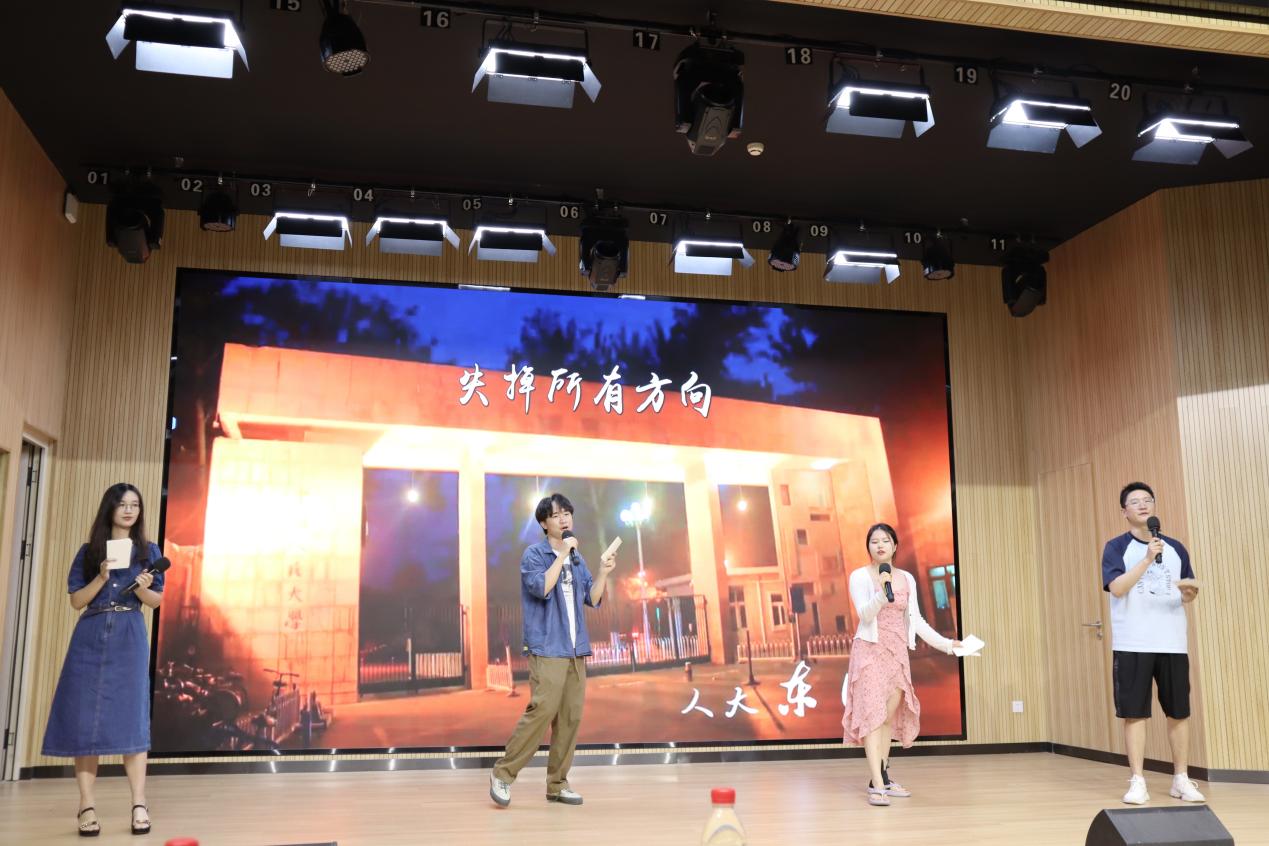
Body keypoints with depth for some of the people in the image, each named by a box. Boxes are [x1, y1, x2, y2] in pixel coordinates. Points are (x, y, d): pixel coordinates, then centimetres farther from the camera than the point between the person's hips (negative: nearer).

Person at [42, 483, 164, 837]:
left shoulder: (148, 550, 8)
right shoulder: (89, 551, 8)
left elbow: (157, 600, 7)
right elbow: (76, 600, 4)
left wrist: (142, 587, -14)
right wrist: (102, 578, -12)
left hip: (129, 638, -1)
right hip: (91, 637, 1)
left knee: (130, 715, -7)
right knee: (84, 717, -3)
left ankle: (139, 804, -6)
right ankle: (87, 805, 2)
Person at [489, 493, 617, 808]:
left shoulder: (577, 559, 14)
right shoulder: (534, 554, -5)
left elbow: (592, 599, 13)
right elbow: (542, 588, -20)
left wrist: (603, 573, -2)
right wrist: (562, 554, -20)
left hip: (576, 650, 7)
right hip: (547, 649, -7)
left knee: (571, 717, 4)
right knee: (542, 712, -14)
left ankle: (557, 784, 12)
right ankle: (503, 773, -2)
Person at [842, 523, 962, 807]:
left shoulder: (907, 579, 9)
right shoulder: (860, 576, -4)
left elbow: (916, 620, 12)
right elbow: (864, 614, -15)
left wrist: (946, 643, 8)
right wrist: (882, 592, -30)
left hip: (898, 652, 5)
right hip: (870, 649, -5)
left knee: (890, 716, 8)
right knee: (872, 713, -13)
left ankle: (882, 778, 16)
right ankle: (877, 785, -18)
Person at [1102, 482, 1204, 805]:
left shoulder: (1175, 548, 12)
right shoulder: (1117, 547, -1)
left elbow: (1187, 595, 17)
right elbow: (1117, 587, -16)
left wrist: (1189, 593, -7)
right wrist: (1148, 558, -24)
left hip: (1173, 643, 4)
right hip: (1132, 644, -4)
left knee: (1179, 712, 7)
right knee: (1134, 713, -2)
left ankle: (1181, 779, 19)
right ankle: (1137, 782, 4)